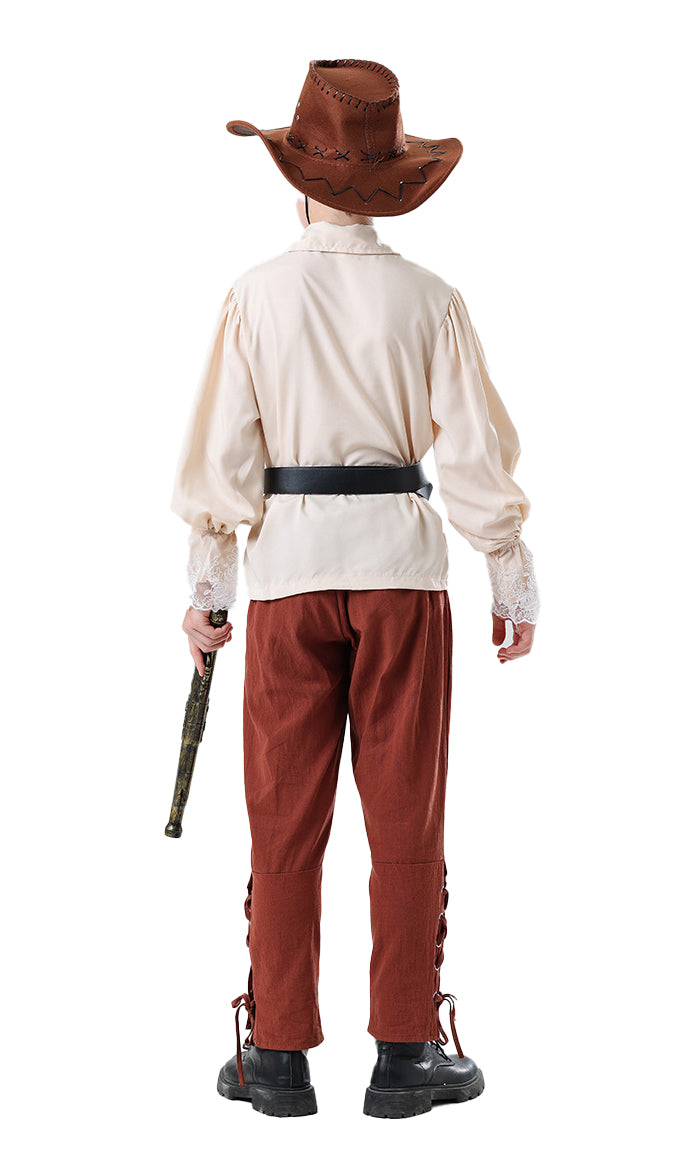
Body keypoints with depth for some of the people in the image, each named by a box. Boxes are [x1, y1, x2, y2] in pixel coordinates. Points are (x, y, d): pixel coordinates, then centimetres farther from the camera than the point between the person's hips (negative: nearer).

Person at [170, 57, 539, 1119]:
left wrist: (206, 585, 7)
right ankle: (406, 1054, 10)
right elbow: (478, 454, -2)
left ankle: (279, 1055, 12)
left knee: (284, 823, 7)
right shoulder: (430, 301, -2)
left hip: (288, 567, 0)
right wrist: (514, 585, 6)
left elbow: (221, 454, -1)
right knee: (407, 821, 6)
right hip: (402, 569, 0)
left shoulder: (256, 296, -2)